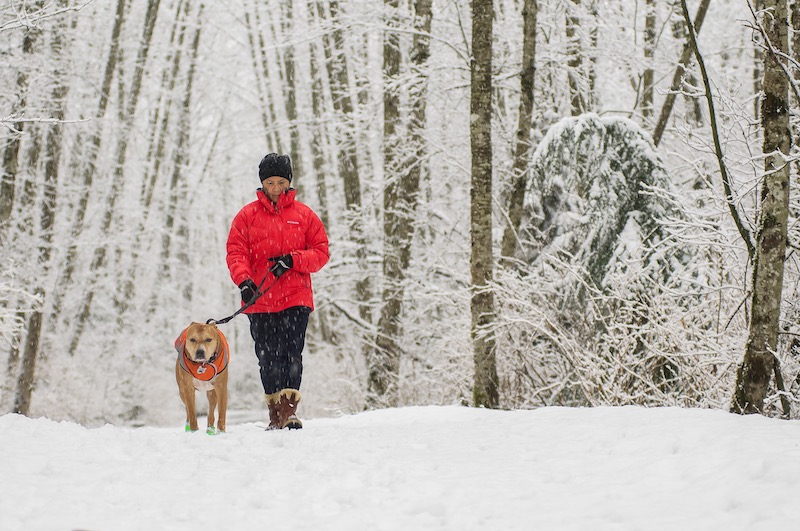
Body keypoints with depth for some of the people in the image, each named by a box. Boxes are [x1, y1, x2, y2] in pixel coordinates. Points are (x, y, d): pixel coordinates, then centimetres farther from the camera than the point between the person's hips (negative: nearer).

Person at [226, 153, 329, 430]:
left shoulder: (304, 214, 9)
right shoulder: (247, 215, 8)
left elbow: (321, 251, 6)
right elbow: (235, 252, 2)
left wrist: (293, 261, -11)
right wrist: (243, 280, -16)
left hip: (295, 299, -1)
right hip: (259, 300, 1)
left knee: (292, 354, -12)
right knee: (268, 359, 2)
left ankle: (288, 410, -11)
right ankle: (275, 415, 10)